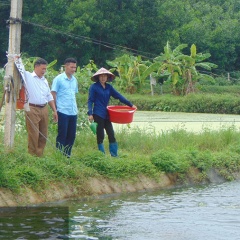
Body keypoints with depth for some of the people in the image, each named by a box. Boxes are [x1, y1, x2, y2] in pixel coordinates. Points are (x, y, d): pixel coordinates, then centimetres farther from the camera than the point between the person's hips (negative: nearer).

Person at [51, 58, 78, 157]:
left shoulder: (74, 80, 13)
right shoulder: (58, 79, -5)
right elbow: (53, 94, -4)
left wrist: (75, 107, 13)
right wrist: (55, 109, -7)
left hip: (73, 112, 6)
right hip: (63, 112, -6)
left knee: (71, 136, 7)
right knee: (62, 135, -3)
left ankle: (67, 156, 15)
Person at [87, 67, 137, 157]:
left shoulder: (108, 87, 10)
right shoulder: (94, 87, -4)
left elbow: (118, 96, 7)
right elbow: (90, 101, -5)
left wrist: (130, 104, 1)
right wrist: (90, 113, -15)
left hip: (106, 115, 5)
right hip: (98, 115, -5)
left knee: (111, 135, 1)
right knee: (100, 136, -1)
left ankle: (114, 155, 5)